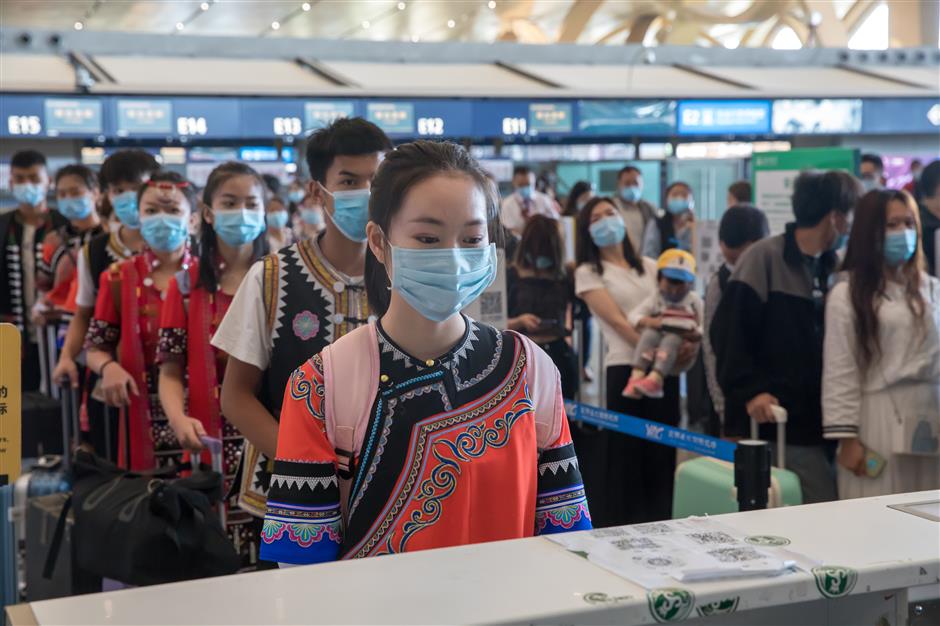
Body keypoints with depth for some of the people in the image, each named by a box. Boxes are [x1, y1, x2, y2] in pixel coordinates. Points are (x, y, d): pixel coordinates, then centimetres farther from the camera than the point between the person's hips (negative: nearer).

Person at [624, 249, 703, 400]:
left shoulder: (694, 300, 7)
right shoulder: (655, 299, 7)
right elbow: (633, 316, -1)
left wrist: (697, 333, -21)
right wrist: (648, 321, -22)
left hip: (683, 342, -1)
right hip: (657, 338, 1)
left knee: (671, 340, -34)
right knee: (649, 334, -31)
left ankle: (655, 378, -52)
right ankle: (637, 375, -42)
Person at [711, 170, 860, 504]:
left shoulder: (833, 268, 14)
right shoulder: (764, 258, -8)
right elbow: (728, 332, -13)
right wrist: (750, 391, -20)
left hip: (815, 424, 7)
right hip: (767, 424, -7)